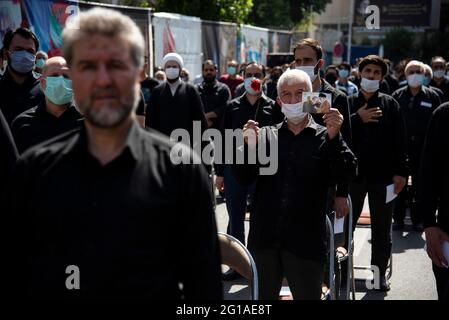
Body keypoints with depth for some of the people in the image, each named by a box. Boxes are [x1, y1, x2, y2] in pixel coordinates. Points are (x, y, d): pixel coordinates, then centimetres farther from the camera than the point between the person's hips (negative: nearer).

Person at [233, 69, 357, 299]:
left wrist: (334, 137, -22)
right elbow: (243, 178, 2)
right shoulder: (266, 135, 10)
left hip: (306, 242, -2)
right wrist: (248, 146, -16)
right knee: (263, 297, 14)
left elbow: (347, 175, -9)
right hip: (264, 239, 2)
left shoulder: (324, 138, 4)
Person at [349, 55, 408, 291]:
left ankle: (379, 273, 20)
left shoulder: (390, 104, 4)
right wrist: (357, 119, -17)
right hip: (353, 173, 0)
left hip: (382, 175, 0)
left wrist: (400, 171, -6)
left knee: (382, 229, 9)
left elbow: (399, 140, 0)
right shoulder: (348, 103, 4)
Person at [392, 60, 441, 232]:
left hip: (423, 147, -1)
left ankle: (417, 219, 17)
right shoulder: (398, 96, 3)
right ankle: (398, 218, 16)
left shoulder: (432, 96, 1)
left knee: (420, 185, 7)